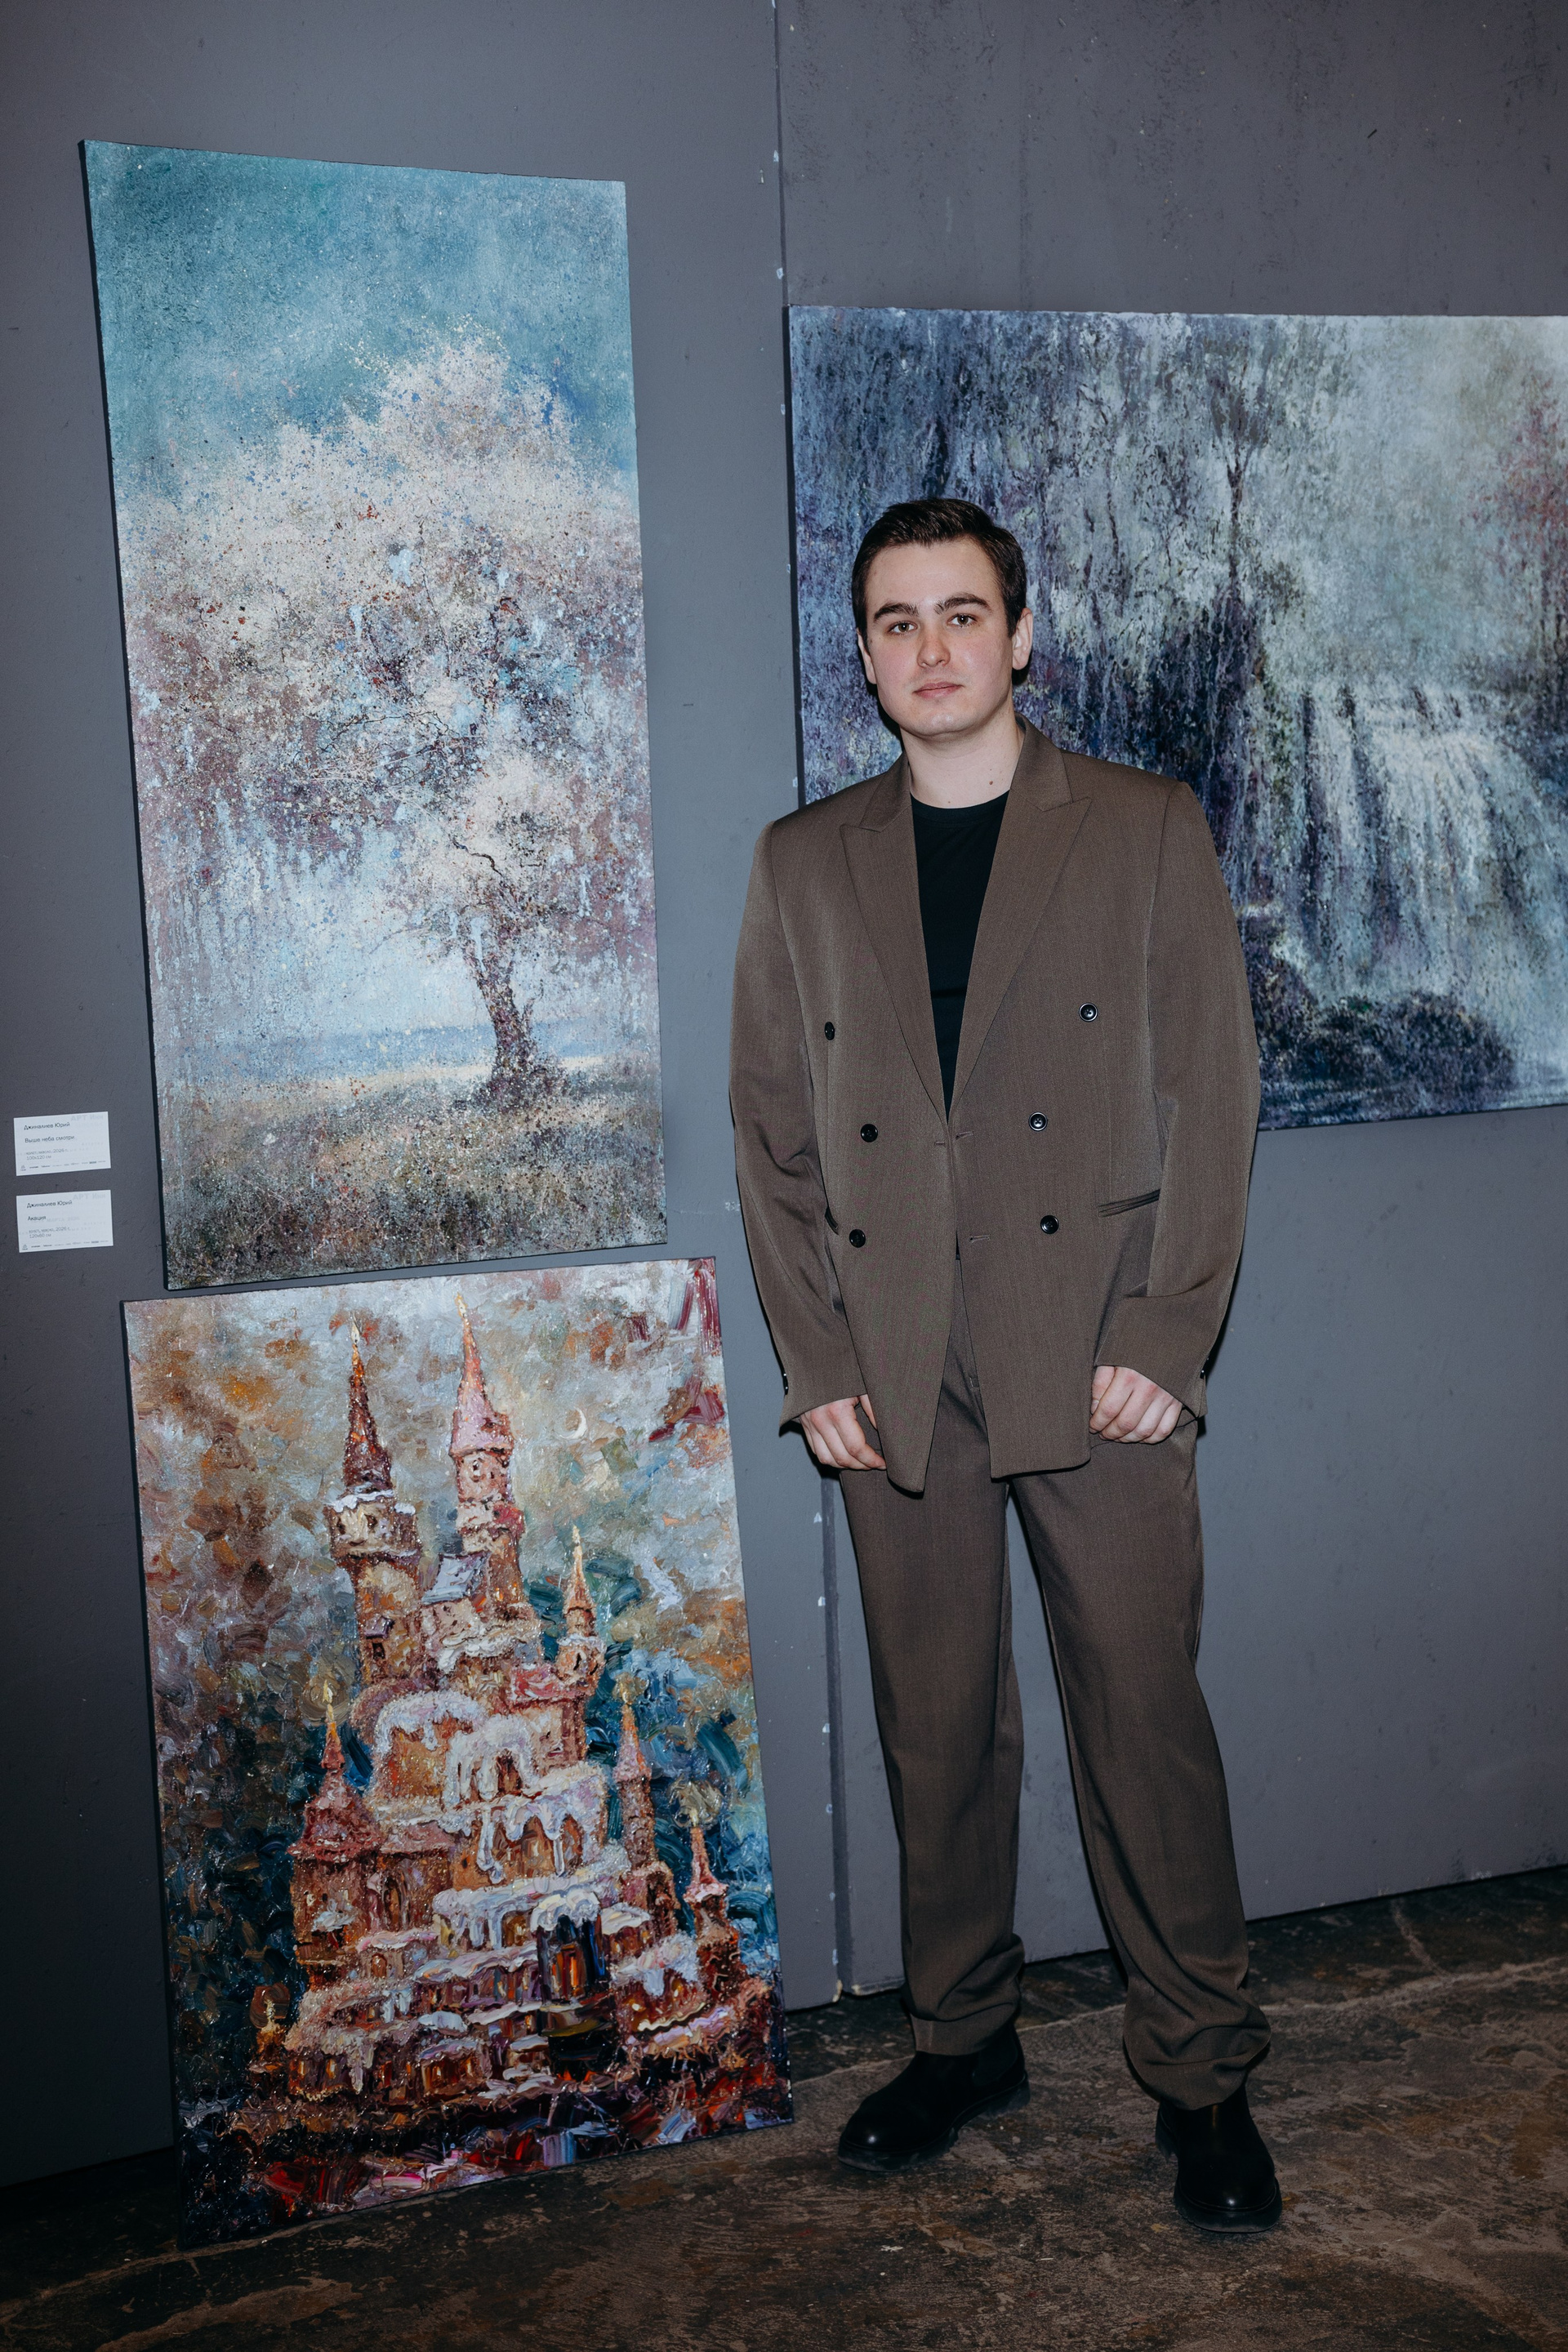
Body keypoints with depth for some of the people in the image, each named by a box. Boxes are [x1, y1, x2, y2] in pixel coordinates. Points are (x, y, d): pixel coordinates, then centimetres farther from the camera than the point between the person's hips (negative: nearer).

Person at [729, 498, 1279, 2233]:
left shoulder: (1146, 833, 3)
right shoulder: (804, 864, 9)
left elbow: (1212, 1098, -1)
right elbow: (772, 1128, 7)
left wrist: (1165, 1342, -9)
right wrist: (817, 1363, -1)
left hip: (1098, 1363, -2)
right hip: (895, 1377, 2)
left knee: (1144, 1717, 4)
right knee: (935, 1727, 12)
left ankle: (1200, 2071, 23)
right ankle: (961, 2040, 31)